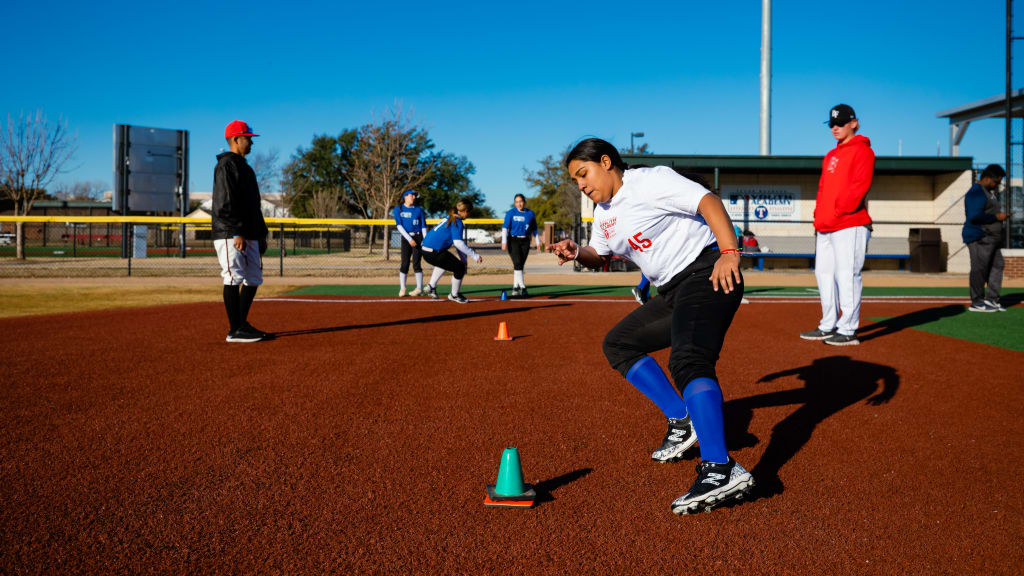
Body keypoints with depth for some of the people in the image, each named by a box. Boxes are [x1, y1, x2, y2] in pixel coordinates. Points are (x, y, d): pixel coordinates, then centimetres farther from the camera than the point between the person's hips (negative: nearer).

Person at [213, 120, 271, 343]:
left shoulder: (244, 166, 22)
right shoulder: (226, 165, -8)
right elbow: (225, 203, -17)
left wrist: (261, 234, 21)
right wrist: (237, 233, -22)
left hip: (248, 235, 10)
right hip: (229, 234, -10)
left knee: (253, 279, 10)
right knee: (234, 278, -9)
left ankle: (242, 325, 17)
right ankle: (235, 330, -7)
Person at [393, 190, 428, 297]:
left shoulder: (419, 210, 9)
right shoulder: (398, 209, 6)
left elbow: (423, 226, 7)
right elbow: (399, 225, -3)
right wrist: (409, 239, -13)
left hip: (418, 237, 0)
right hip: (406, 238, 0)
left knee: (416, 263, -6)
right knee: (404, 264, -4)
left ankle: (419, 288, -2)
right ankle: (402, 289, 4)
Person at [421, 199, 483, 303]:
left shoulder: (449, 218, 18)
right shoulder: (457, 221, -10)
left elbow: (457, 241, 21)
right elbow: (458, 243, -21)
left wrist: (463, 259, 18)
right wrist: (475, 256, -17)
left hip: (425, 250, 10)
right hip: (434, 253, -10)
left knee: (444, 262, 38)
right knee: (460, 268, 1)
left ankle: (431, 287, 34)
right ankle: (454, 295, 18)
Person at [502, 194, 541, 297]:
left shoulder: (530, 213, 8)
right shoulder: (510, 213, -1)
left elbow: (534, 229, 16)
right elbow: (505, 228, -6)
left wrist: (538, 242, 14)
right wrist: (504, 242, -16)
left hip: (525, 242, 3)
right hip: (513, 241, -3)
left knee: (520, 265, 5)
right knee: (517, 264, -13)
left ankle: (515, 288, 14)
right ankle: (522, 287, -15)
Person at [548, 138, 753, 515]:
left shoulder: (650, 181, -10)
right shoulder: (603, 214, 17)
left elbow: (707, 201, -20)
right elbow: (599, 256, 30)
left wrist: (729, 252, -34)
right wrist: (577, 254, 6)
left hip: (707, 275, -10)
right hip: (672, 292, 10)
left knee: (688, 361, -31)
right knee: (619, 343, 16)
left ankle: (720, 470, -43)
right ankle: (682, 422, 13)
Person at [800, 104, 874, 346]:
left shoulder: (862, 150, -3)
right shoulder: (831, 155, 23)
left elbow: (860, 186, -14)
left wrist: (839, 211, -17)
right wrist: (818, 216, 11)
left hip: (849, 226, -9)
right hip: (825, 227, 9)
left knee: (847, 276, -10)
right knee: (824, 274, 11)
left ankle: (848, 331, -7)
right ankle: (828, 327, 19)